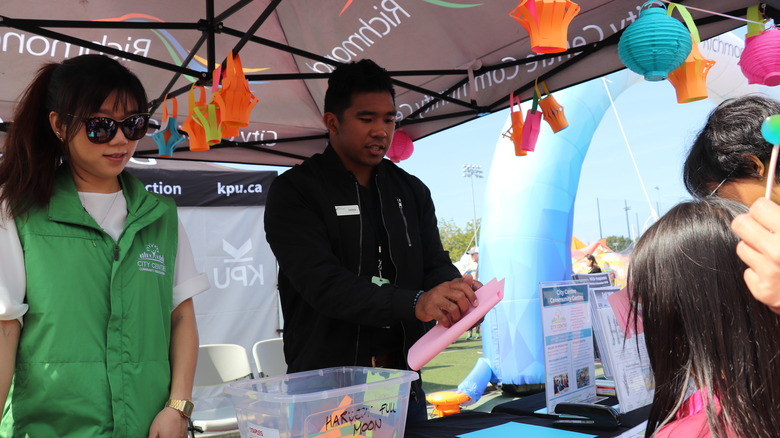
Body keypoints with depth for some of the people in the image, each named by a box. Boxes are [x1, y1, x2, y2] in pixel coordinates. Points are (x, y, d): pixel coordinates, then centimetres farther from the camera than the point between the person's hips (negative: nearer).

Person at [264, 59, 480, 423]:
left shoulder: (412, 191, 8)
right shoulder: (294, 191, -9)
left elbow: (435, 266, 2)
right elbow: (322, 283, -22)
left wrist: (458, 295, -23)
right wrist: (414, 304, -35)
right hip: (326, 387, -4)